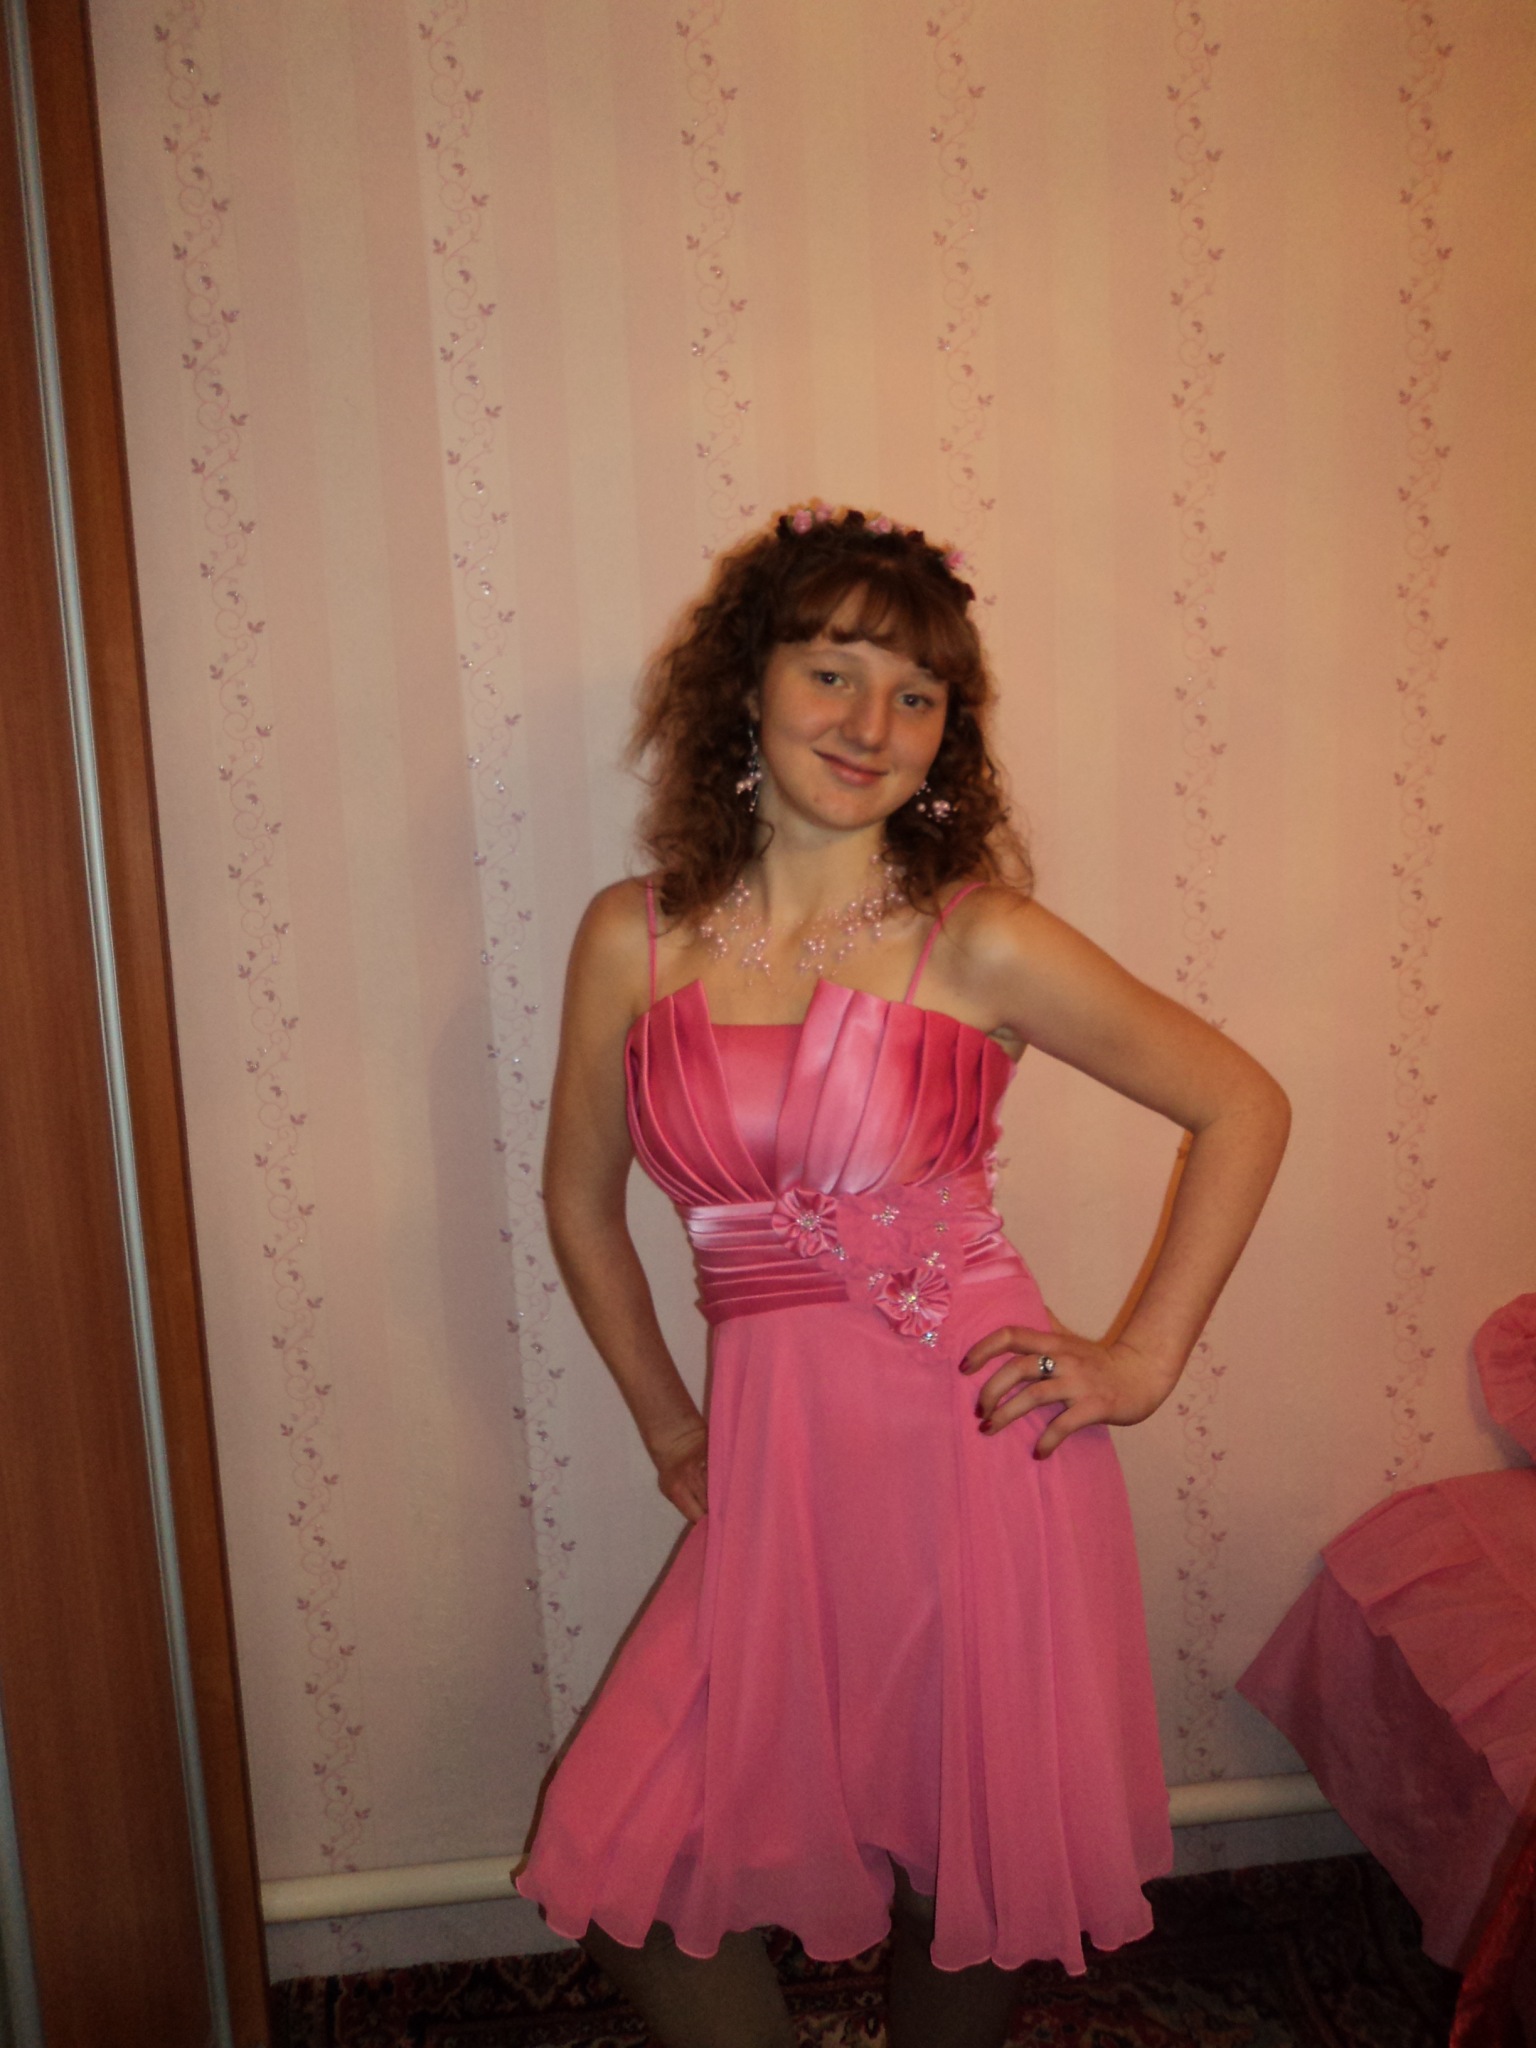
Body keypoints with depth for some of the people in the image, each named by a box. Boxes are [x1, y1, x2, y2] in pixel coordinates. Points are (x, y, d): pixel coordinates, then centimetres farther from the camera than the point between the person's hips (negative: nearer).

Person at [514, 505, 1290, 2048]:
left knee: (965, 1881, 15)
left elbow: (1244, 1107, 2)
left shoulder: (980, 943, -7)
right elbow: (581, 1199, 13)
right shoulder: (635, 941, 0)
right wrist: (667, 1422, 13)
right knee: (626, 1878, 7)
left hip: (979, 1456, -2)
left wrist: (1145, 1361, -2)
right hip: (776, 1472, 3)